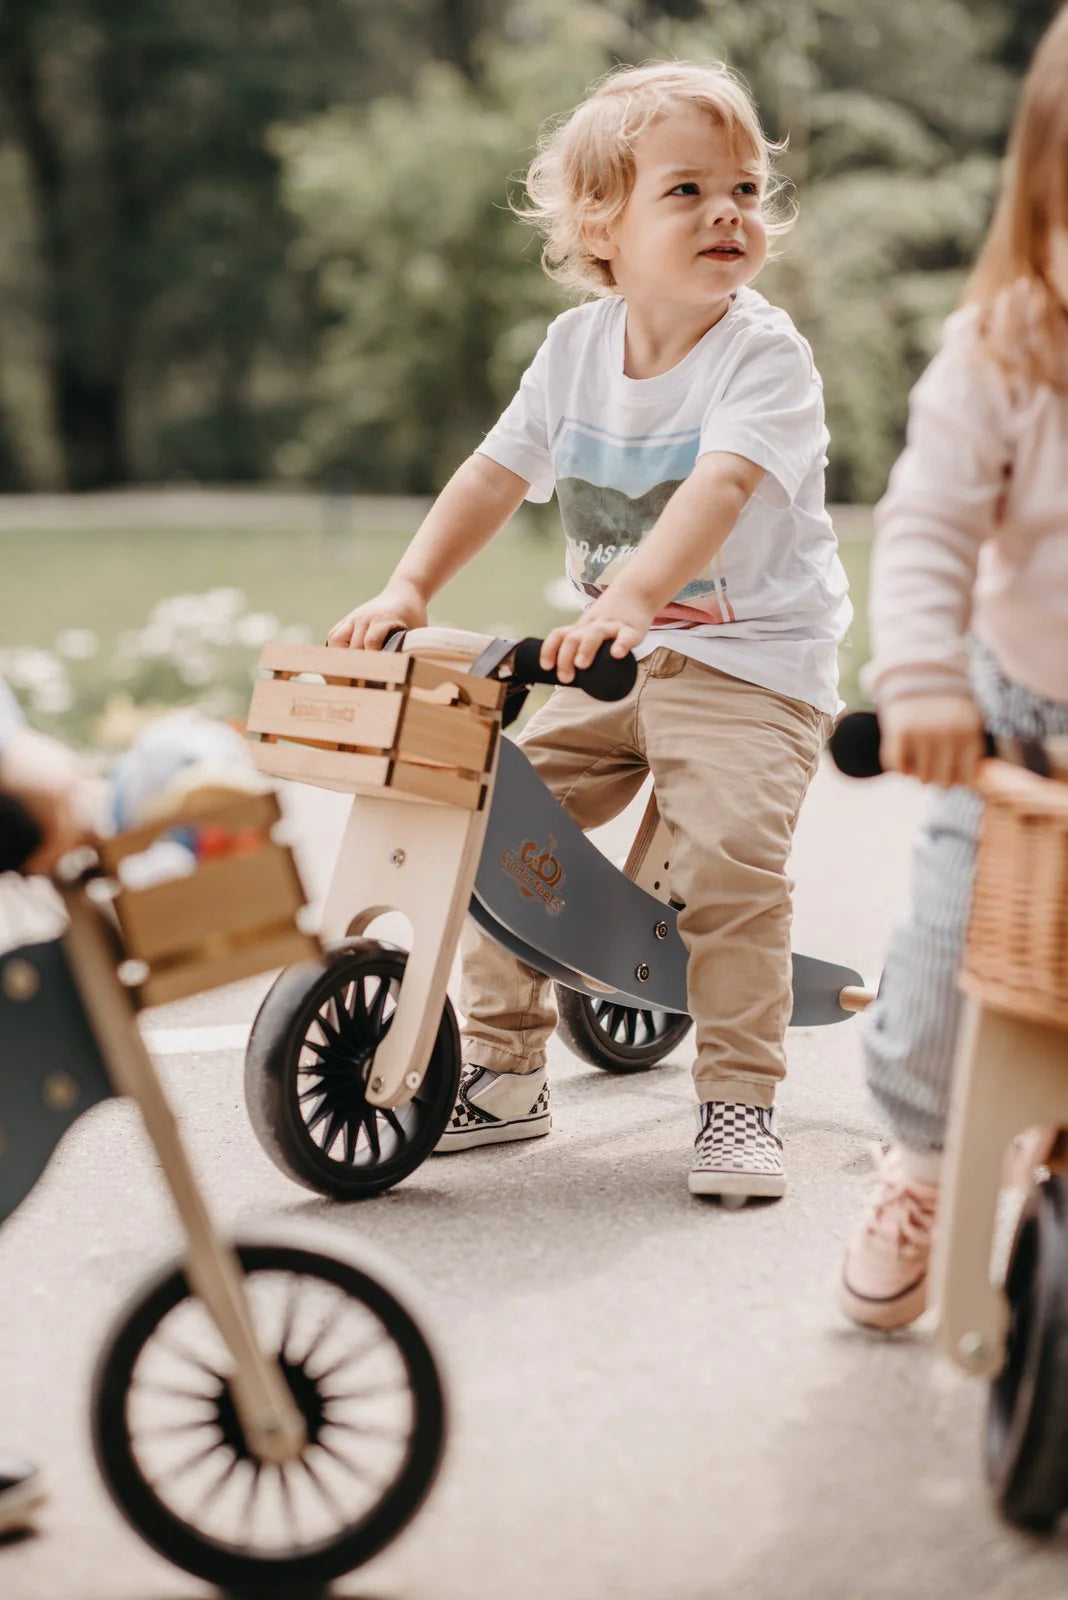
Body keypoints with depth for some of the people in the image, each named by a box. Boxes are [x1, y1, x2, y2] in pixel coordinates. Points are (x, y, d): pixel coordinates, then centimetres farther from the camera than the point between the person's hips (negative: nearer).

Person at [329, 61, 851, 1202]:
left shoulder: (764, 353, -15)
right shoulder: (577, 345, 3)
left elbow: (721, 487, -31)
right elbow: (497, 473, 4)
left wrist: (628, 597, -47)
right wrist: (408, 588, -10)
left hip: (754, 660, -6)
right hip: (618, 661, 6)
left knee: (727, 850, -26)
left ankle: (738, 1097, -8)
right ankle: (502, 1067, 14)